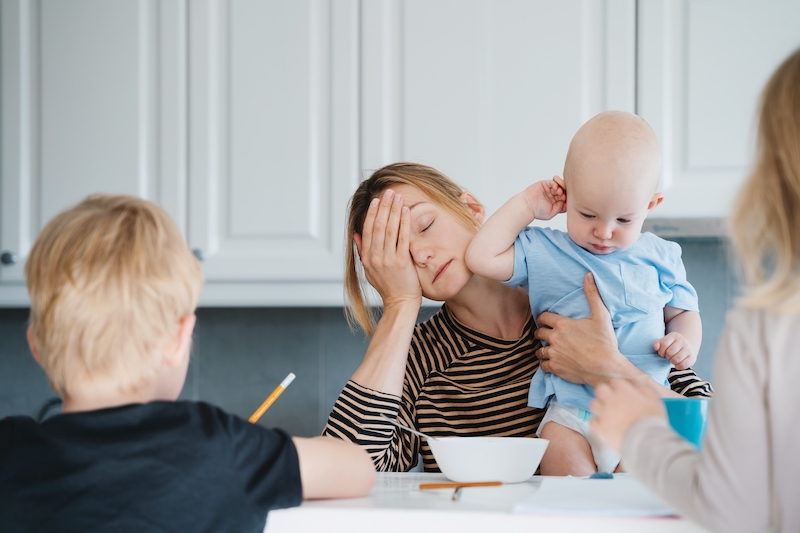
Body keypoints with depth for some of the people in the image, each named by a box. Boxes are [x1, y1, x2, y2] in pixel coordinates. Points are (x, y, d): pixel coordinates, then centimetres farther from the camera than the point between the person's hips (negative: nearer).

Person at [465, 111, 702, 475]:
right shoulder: (545, 253, 7)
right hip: (570, 412, -1)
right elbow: (482, 258, -1)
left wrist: (686, 344, -1)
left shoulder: (660, 257, 11)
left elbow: (683, 312, 22)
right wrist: (526, 205, 3)